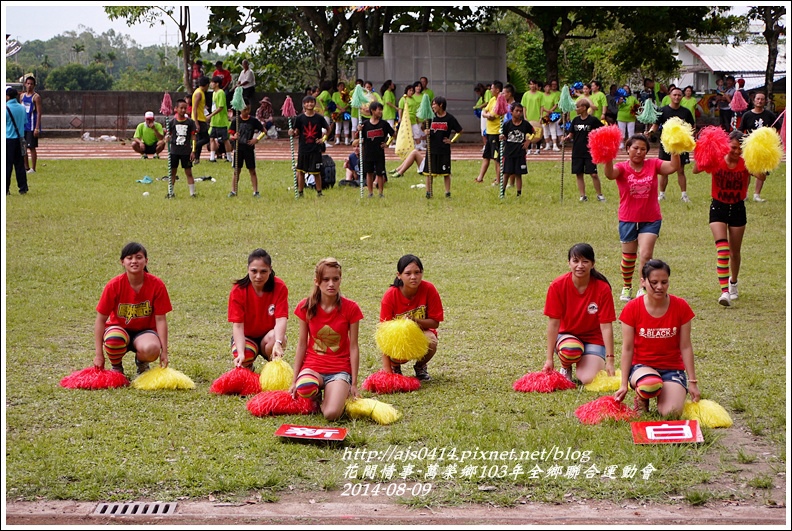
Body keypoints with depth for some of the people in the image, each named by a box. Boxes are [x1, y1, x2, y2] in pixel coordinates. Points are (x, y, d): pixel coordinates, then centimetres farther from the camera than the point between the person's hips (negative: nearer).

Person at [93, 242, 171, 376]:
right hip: (119, 328, 0)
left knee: (151, 349, -36)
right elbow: (101, 320, -11)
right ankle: (116, 367, -3)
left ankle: (141, 363, 4)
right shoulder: (114, 286, -15)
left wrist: (164, 352, -13)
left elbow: (160, 320, -9)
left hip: (145, 331, 0)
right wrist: (99, 355, -14)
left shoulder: (157, 285, -13)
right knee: (113, 340, -38)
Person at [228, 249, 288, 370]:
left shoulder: (279, 287, -17)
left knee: (273, 337, -36)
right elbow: (237, 325, -23)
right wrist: (240, 354, -39)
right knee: (243, 360, -31)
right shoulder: (238, 291, -18)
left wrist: (278, 343, -46)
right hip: (246, 336, 0)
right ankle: (248, 367, 9)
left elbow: (281, 319, -26)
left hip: (269, 335, 0)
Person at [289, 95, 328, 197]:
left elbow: (328, 129, 13)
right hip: (303, 149, 1)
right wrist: (292, 133, -17)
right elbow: (297, 132, 3)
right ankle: (300, 192, 13)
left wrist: (323, 139, 3)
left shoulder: (319, 117, 0)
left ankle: (319, 192, 13)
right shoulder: (300, 118, -1)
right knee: (301, 171, 5)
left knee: (316, 172, 2)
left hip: (315, 149, -1)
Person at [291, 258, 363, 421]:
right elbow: (302, 344, 5)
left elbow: (354, 347, -1)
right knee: (304, 389, -37)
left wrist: (354, 384, -1)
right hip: (312, 366, 1)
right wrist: (294, 380, 4)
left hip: (340, 370, -1)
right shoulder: (306, 307, -1)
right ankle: (316, 396, 2)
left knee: (331, 414, -27)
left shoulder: (350, 308, -5)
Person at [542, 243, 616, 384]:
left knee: (589, 379, -24)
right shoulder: (557, 286, -15)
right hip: (566, 336, 0)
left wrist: (609, 361, -17)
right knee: (571, 349, -37)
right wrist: (549, 359, -12)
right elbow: (553, 323, -12)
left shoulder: (602, 288, -15)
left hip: (593, 339, 0)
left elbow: (606, 326, -14)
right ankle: (565, 368, 1)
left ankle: (582, 364, 14)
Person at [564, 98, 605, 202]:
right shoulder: (575, 120, 7)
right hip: (577, 152, 5)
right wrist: (567, 138, -9)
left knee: (594, 174, -6)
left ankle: (599, 195, 7)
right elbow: (572, 134, 12)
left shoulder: (593, 120, -7)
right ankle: (583, 196, 13)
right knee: (579, 174, 5)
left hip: (590, 152, -5)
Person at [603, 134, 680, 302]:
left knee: (646, 255, -15)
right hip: (628, 220, 0)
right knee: (628, 257, 14)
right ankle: (627, 287, 37)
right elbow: (609, 174, -29)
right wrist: (608, 157, -49)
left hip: (650, 220, 0)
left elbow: (673, 167, -16)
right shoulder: (622, 168, -7)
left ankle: (643, 289, 0)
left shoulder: (653, 165, -2)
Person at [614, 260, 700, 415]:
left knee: (671, 412, -25)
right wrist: (624, 385, -5)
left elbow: (685, 347, -1)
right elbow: (627, 348, -4)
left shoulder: (681, 307, -5)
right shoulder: (632, 309, -7)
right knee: (651, 385, -39)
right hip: (642, 366, -1)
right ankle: (641, 397, -1)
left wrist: (692, 382, -1)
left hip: (672, 368, 1)